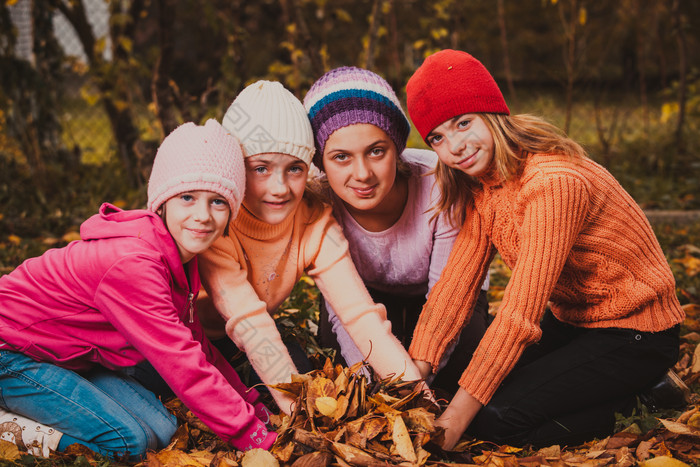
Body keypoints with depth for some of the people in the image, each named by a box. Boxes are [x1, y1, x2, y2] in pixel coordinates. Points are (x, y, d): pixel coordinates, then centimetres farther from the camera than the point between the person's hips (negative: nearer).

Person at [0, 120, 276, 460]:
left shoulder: (177, 250, -3)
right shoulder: (132, 265, -33)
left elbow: (194, 341, 6)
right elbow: (182, 364, -31)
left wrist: (251, 403, 1)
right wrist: (252, 435, -26)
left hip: (67, 354, 9)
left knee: (162, 430, -1)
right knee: (129, 441, -20)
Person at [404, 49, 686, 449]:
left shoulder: (552, 183, -29)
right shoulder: (482, 184, -1)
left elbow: (521, 312, -31)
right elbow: (458, 280, -4)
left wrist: (460, 412, -29)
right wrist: (417, 367, -16)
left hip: (633, 338, -9)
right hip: (571, 322, 9)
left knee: (492, 417, -21)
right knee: (451, 380, -1)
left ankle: (627, 403, -1)